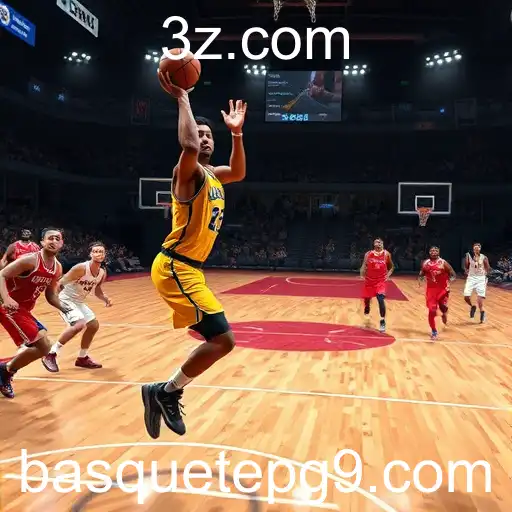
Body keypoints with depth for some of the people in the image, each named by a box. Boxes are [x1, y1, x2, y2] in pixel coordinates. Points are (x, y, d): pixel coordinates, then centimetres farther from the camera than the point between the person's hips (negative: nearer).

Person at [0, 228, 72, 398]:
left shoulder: (57, 268, 6)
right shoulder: (30, 260, -19)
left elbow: (50, 294, 15)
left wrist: (62, 307, -4)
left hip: (24, 310, 9)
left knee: (43, 347, 13)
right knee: (43, 346, -14)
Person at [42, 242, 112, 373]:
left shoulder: (102, 273, -1)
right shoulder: (81, 268, -25)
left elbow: (97, 291, 15)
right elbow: (60, 283, -23)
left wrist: (105, 299, -3)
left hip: (79, 302, 9)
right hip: (66, 299, -9)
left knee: (94, 325, 12)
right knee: (79, 325, -27)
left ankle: (82, 358, 28)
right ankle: (50, 355, -15)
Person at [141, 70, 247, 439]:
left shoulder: (212, 174, 15)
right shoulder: (190, 173, -13)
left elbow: (239, 173, 31)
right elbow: (188, 146, -35)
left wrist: (236, 133, 19)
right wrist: (183, 99, -23)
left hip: (189, 269, 10)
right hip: (175, 268, -10)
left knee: (216, 340, 15)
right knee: (223, 339, -14)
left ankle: (166, 394, 23)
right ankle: (166, 392, 2)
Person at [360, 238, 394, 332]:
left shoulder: (386, 254, 0)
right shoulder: (368, 254, 0)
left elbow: (391, 267, 13)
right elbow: (364, 266, 3)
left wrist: (388, 275, -2)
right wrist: (363, 275, -15)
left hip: (381, 281, -2)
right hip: (369, 280, 2)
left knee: (381, 299, -20)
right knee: (367, 300, 10)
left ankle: (382, 322, -11)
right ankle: (366, 315, 42)